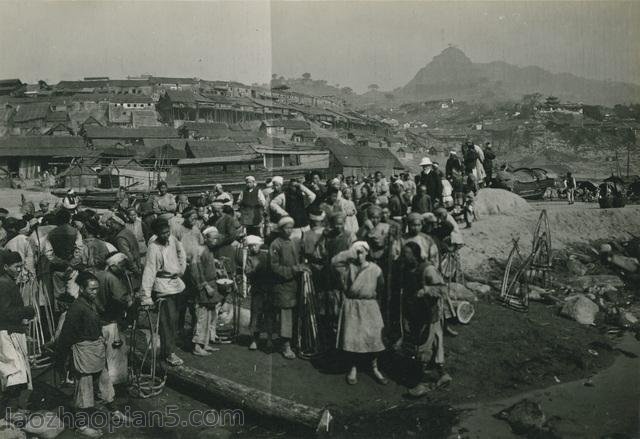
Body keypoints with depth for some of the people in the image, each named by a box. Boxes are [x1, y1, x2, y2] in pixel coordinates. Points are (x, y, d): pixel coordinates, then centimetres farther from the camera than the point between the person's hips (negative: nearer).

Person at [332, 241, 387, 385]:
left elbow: (380, 286, 14)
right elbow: (334, 261, -20)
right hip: (351, 306, 0)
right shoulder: (348, 266, -2)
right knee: (352, 338, 1)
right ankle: (353, 369, 17)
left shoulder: (375, 269, 0)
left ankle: (375, 368, 19)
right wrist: (351, 253, -17)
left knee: (373, 338, 2)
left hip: (369, 306, 1)